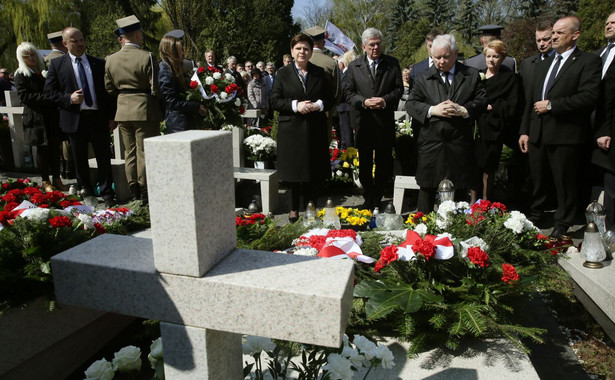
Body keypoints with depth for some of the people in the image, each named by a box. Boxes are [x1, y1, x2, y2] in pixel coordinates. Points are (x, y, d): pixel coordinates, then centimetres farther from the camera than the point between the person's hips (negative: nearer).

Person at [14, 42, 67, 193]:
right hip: (36, 117, -3)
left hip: (52, 116, 3)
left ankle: (56, 179, 13)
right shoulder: (20, 75, 2)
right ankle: (46, 181, 10)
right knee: (42, 149, 1)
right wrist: (46, 98, -17)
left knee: (55, 147, 3)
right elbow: (23, 96, -8)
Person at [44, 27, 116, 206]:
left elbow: (109, 91, 8)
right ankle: (85, 189, 29)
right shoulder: (56, 64, 5)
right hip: (74, 119, 0)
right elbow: (49, 91, 4)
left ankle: (107, 194, 9)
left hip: (98, 117, 0)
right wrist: (69, 98, -14)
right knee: (80, 158, 11)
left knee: (104, 158, 1)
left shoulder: (99, 63, 8)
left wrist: (112, 116, 2)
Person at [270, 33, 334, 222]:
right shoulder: (283, 73, 3)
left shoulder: (319, 73, 10)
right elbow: (275, 101, -2)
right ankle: (294, 208, 20)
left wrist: (318, 105, -10)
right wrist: (295, 105, -16)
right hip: (292, 129, -2)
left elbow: (330, 99, 11)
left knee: (315, 170, 6)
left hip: (315, 129, 2)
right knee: (295, 170, 5)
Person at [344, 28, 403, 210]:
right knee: (364, 164, 8)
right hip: (363, 122, 0)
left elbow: (399, 89, 4)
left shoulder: (393, 63, 4)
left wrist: (385, 100, -14)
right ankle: (369, 198, 24)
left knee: (384, 164, 8)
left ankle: (377, 198, 25)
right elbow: (348, 92, 2)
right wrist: (363, 101, -15)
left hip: (385, 122, 0)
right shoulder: (354, 66, 3)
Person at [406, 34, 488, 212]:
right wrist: (432, 110, -15)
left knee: (460, 189, 9)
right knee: (427, 187, 7)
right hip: (431, 142, 0)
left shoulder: (471, 75, 7)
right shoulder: (423, 78, 6)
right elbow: (411, 104, 1)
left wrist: (463, 110, -15)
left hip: (460, 143, 1)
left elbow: (482, 101, 3)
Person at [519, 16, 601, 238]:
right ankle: (535, 215, 32)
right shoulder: (543, 65, 18)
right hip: (537, 134, 6)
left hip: (565, 135, -6)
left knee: (565, 183, 5)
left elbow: (588, 97, -17)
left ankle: (563, 224, 20)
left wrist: (551, 105, -15)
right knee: (536, 180, 15)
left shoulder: (588, 62, -3)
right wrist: (524, 131, 11)